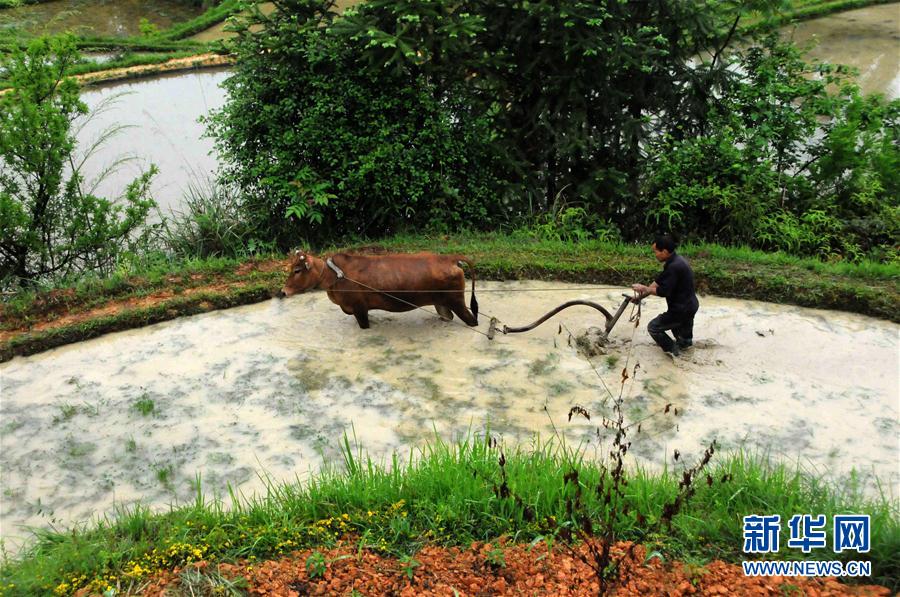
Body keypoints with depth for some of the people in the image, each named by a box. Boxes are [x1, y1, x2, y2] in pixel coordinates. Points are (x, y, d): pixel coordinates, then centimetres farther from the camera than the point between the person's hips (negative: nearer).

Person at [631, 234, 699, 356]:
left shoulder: (674, 266, -29)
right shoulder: (676, 260, 3)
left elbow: (663, 291, -28)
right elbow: (659, 280, 8)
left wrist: (644, 289, -13)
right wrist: (643, 294, 3)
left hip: (683, 309, -10)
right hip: (689, 305, 10)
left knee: (653, 327, 1)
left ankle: (673, 350, 11)